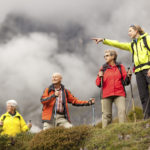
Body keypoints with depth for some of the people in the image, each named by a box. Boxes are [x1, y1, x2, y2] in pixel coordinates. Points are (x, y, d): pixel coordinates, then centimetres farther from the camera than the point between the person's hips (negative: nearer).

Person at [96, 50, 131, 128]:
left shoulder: (120, 67, 11)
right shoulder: (103, 68, 12)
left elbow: (126, 82, 9)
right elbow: (98, 84, 8)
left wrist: (128, 76, -11)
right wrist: (100, 77, -11)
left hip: (119, 94, 0)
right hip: (106, 95, 0)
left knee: (122, 110, -18)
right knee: (106, 114, -2)